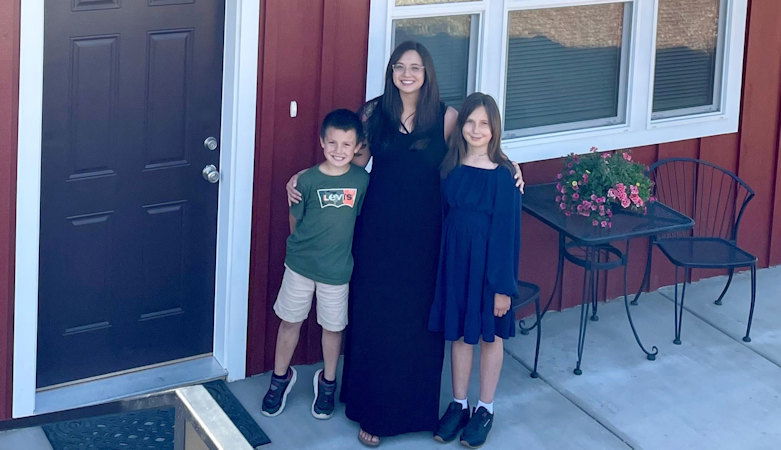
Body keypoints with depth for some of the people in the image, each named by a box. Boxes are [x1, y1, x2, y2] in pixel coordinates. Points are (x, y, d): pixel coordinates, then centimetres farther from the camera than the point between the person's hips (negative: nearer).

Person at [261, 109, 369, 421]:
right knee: (290, 322, 13)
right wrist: (302, 246, 7)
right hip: (300, 265, 0)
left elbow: (363, 218, 1)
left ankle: (328, 382, 35)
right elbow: (295, 219, 0)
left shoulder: (362, 181, -11)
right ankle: (281, 377, 34)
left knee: (333, 327, 14)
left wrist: (338, 245, 3)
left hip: (337, 269, 0)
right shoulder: (308, 180, -13)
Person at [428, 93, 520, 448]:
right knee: (458, 333, 14)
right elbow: (445, 215, 7)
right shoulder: (451, 167, -1)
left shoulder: (502, 175, -14)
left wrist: (504, 286, -13)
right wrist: (444, 260, 5)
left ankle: (485, 409, 24)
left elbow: (507, 230, -13)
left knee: (489, 335, 11)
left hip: (488, 259, -4)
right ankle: (458, 405, 28)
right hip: (455, 256, 4)